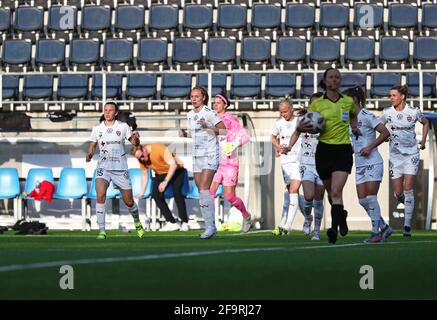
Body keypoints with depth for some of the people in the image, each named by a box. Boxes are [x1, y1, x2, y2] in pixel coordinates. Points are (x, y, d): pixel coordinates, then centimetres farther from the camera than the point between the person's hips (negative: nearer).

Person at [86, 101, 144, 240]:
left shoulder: (123, 126, 2)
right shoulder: (97, 128, 4)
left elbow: (134, 143, 7)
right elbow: (92, 146, 11)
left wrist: (135, 138, -16)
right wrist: (89, 155, -11)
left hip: (120, 168, 0)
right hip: (103, 167, 0)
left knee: (129, 201, 5)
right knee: (100, 195, -25)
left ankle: (137, 223, 38)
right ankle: (101, 231, -21)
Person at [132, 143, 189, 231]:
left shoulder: (159, 148, -31)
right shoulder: (142, 160, -10)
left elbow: (173, 165, -32)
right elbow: (144, 175, 5)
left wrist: (165, 181, -37)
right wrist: (141, 193, 0)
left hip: (176, 170, -6)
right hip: (161, 173, 6)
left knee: (177, 192, -26)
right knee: (156, 194, -13)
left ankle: (184, 223, -18)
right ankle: (172, 223, -8)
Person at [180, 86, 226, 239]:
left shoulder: (209, 113, -10)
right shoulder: (190, 115, 11)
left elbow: (224, 130, -13)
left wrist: (207, 127, -25)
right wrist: (185, 133, 4)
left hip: (210, 155, -7)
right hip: (196, 156, 7)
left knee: (204, 189, -18)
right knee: (201, 191, 4)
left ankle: (210, 226, -17)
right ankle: (210, 226, 9)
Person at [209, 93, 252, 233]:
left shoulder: (231, 119, -8)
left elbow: (245, 135, -13)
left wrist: (234, 145, -29)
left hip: (230, 163, -6)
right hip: (216, 162, 6)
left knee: (229, 196, -5)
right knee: (209, 194, -9)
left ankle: (246, 216, 22)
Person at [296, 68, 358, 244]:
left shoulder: (348, 101, 6)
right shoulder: (317, 103, 2)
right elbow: (307, 123, 6)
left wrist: (354, 127, 9)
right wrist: (301, 127, -17)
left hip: (343, 150, -1)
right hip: (324, 150, 1)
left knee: (336, 191, -18)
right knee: (330, 191, 12)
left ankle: (334, 228, -23)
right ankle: (341, 216, 40)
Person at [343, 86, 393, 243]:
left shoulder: (366, 116, -11)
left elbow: (385, 133, -15)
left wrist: (369, 148, -18)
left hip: (372, 162, -8)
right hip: (360, 164, 8)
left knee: (370, 197, -10)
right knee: (362, 199, 1)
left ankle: (376, 232, -3)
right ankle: (384, 227, 12)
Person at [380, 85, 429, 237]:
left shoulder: (414, 112, -6)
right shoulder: (387, 113, -3)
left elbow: (425, 123, 13)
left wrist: (423, 140, 6)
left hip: (411, 154, -2)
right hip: (395, 155, 2)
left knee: (408, 189, -12)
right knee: (398, 193, 1)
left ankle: (407, 226, -9)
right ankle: (408, 204, 37)